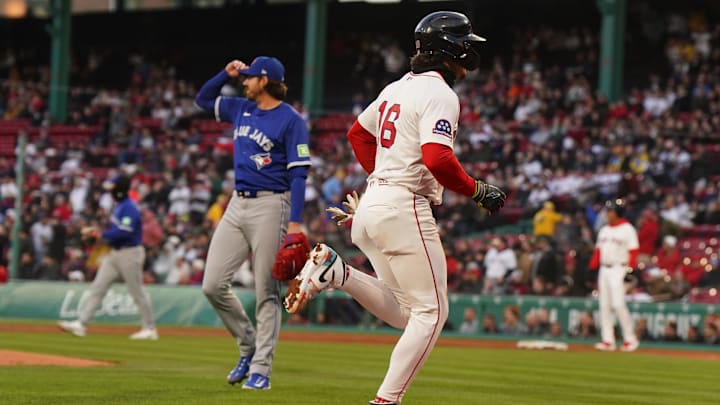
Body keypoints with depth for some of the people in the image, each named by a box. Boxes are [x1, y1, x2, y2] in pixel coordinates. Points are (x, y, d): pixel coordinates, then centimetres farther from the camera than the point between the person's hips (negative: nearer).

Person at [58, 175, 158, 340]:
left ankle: (150, 329, 9)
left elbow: (124, 232, -26)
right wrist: (95, 232, 7)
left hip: (129, 253, -10)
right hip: (115, 253, 10)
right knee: (97, 287, 3)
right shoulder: (119, 206, 14)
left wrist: (100, 235, -20)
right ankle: (81, 324, 2)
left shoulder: (129, 208, -17)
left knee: (137, 292, -2)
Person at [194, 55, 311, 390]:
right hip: (237, 204, 7)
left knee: (266, 292, -3)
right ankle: (249, 347, 19)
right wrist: (227, 73, 12)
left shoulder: (291, 120, -8)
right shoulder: (241, 109, 13)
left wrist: (295, 221, -20)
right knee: (213, 285, 1)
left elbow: (298, 174, -13)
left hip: (270, 206, -7)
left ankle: (261, 368, 2)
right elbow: (203, 99, 28)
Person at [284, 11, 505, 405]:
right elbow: (437, 159, -24)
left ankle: (334, 270, -1)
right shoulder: (440, 95, -12)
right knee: (430, 312, -2)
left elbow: (358, 133, 28)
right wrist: (478, 191, -12)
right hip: (404, 209, -9)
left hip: (372, 206, 9)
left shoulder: (397, 88, 16)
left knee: (404, 315, 14)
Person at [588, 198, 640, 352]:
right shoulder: (604, 230, 16)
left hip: (618, 269, -8)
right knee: (604, 305, 5)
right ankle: (608, 340, 8)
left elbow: (633, 252, -11)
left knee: (618, 304, -14)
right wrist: (593, 268, 8)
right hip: (604, 269, 8)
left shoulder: (627, 229, -6)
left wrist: (630, 270, -20)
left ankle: (630, 338, -5)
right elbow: (598, 251, 17)